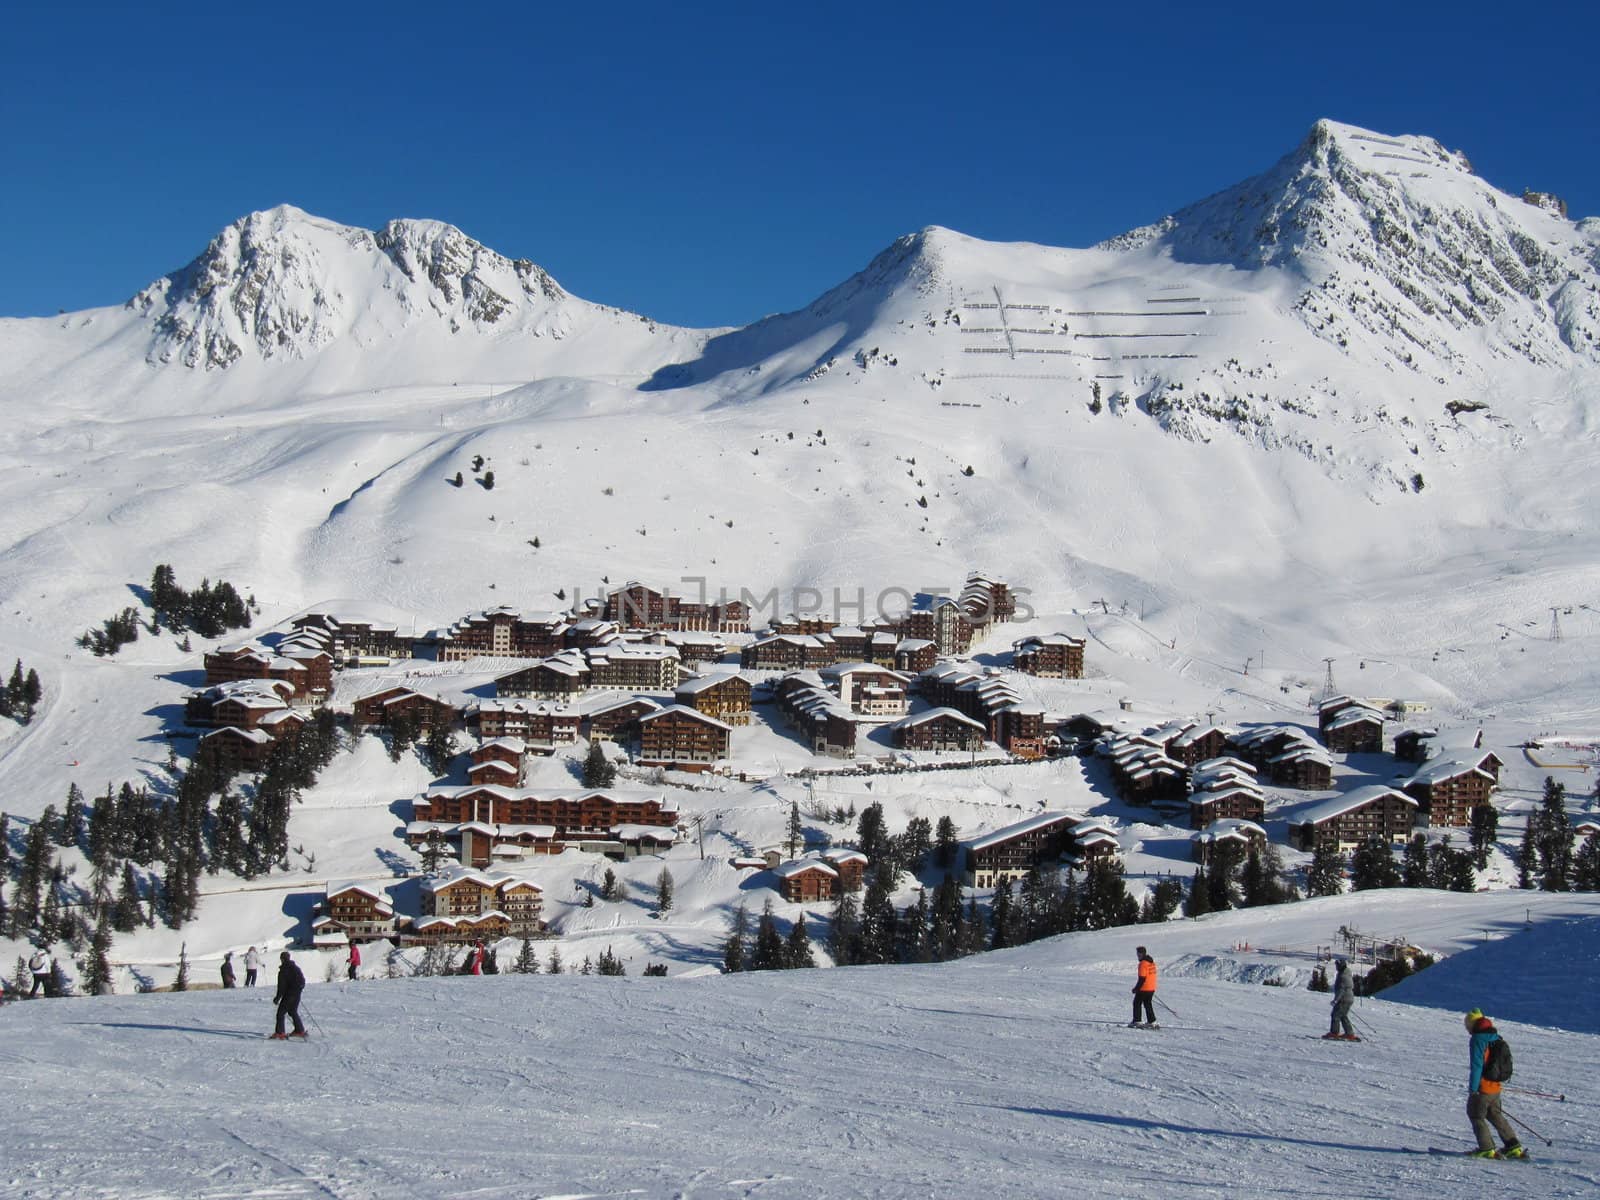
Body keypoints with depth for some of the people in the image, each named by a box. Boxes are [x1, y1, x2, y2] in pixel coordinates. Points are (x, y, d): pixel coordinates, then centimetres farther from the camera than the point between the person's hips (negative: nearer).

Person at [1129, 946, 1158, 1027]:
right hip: (1152, 988, 8)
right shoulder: (1152, 962, 10)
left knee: (1137, 1003, 5)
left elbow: (1142, 978, -21)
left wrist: (1136, 988, -14)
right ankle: (1151, 1022, 12)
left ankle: (1136, 1021, 5)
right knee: (1148, 1004, 15)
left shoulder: (1143, 963, -19)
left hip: (1143, 989, -8)